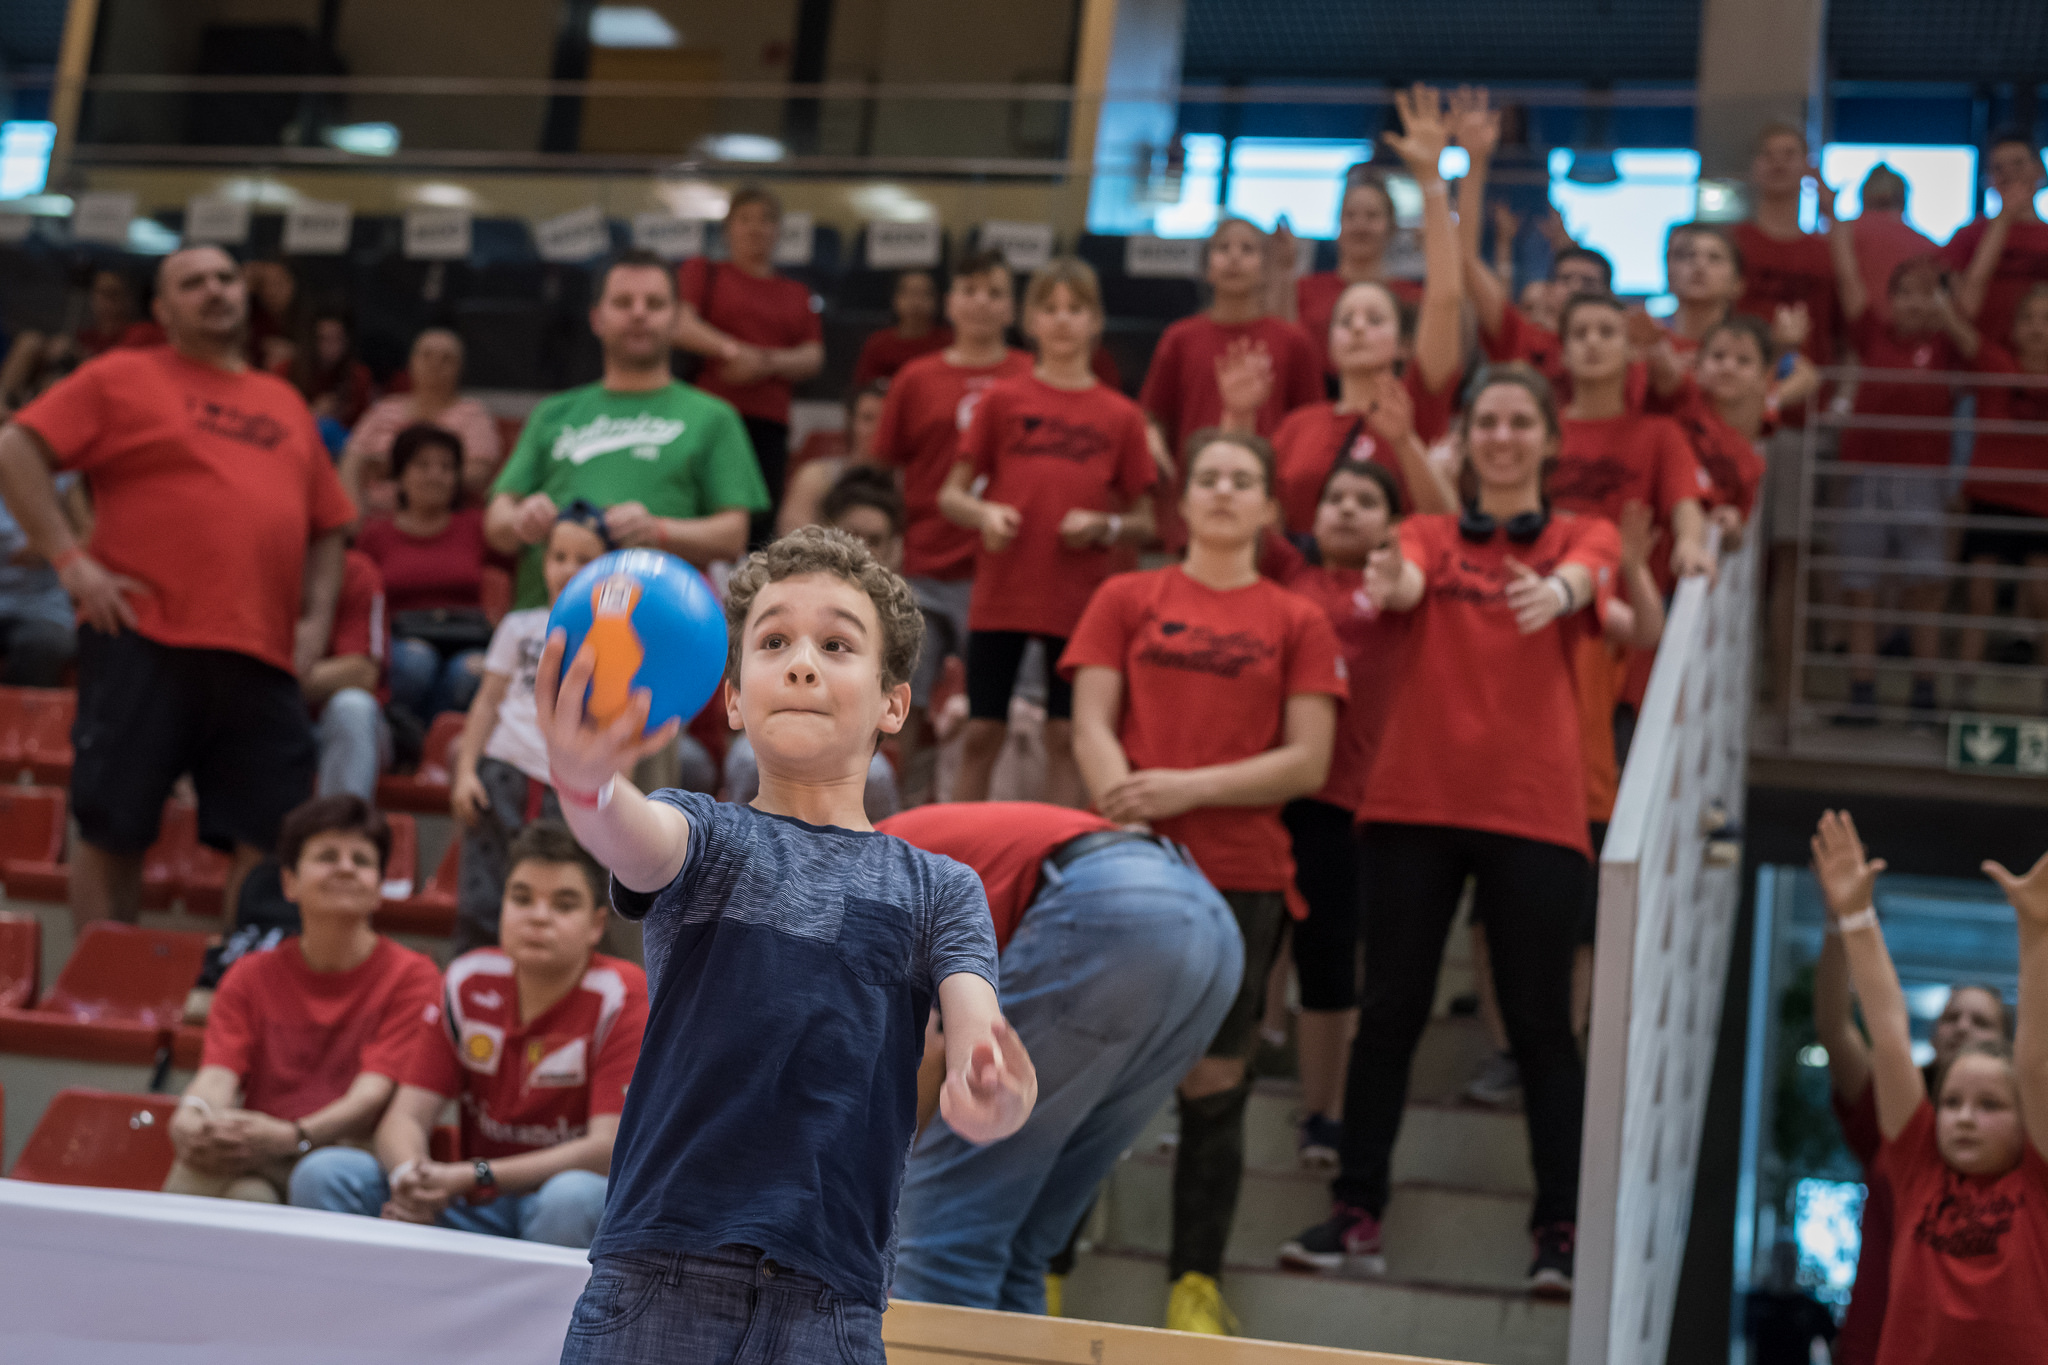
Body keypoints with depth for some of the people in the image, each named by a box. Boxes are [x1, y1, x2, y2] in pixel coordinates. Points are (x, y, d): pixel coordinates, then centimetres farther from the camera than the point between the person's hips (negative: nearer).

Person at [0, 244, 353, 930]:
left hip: (262, 654, 4)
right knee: (112, 830, -1)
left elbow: (327, 527, 24)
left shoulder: (286, 404, 20)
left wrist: (316, 618, 10)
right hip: (142, 641, -4)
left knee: (270, 836, 1)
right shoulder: (122, 378, 6)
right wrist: (70, 560, -8)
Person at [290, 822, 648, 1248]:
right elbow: (405, 1117, -2)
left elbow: (608, 1149, -18)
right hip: (474, 1212, 4)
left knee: (571, 1198, -40)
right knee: (324, 1174, -17)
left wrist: (473, 1177, -27)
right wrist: (410, 1177, -27)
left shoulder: (621, 998, -10)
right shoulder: (468, 982, 4)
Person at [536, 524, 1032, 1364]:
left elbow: (976, 1036, -5)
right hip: (656, 1279, -1)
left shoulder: (940, 890, 11)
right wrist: (586, 781, -40)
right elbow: (639, 842, -16)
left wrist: (994, 1098, -30)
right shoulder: (707, 836, 8)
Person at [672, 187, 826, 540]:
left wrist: (767, 362, -9)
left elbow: (814, 357, 10)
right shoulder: (702, 271, 13)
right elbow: (681, 325, -4)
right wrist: (732, 350, -17)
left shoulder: (797, 295, 21)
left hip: (769, 423, 3)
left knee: (760, 522, -5)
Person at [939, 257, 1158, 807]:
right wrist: (983, 513, -15)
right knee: (982, 733, 4)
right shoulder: (1002, 400, 5)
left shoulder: (1120, 416, 4)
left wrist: (1106, 526, -12)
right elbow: (950, 496, 6)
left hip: (1081, 601, 0)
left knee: (1067, 736, 3)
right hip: (1000, 595, 0)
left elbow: (1143, 523, 8)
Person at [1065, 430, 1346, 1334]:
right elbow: (1091, 724, 3)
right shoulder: (1126, 600, 10)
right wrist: (1127, 810, -14)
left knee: (1215, 1082, 4)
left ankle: (1196, 1282, 15)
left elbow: (1307, 762, 0)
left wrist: (1190, 788, -10)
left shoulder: (1297, 622, 7)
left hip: (1243, 877, 0)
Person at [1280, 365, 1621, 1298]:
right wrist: (1388, 585, -37)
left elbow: (1578, 579, -15)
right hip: (1415, 798, 1)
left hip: (1534, 806, -1)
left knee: (1540, 1022, -1)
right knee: (1389, 1009, 2)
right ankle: (1357, 1212, 8)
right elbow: (1409, 580, -12)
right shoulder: (1430, 535, 11)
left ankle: (1562, 1228, 4)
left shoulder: (1585, 537, 9)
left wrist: (1555, 592, -40)